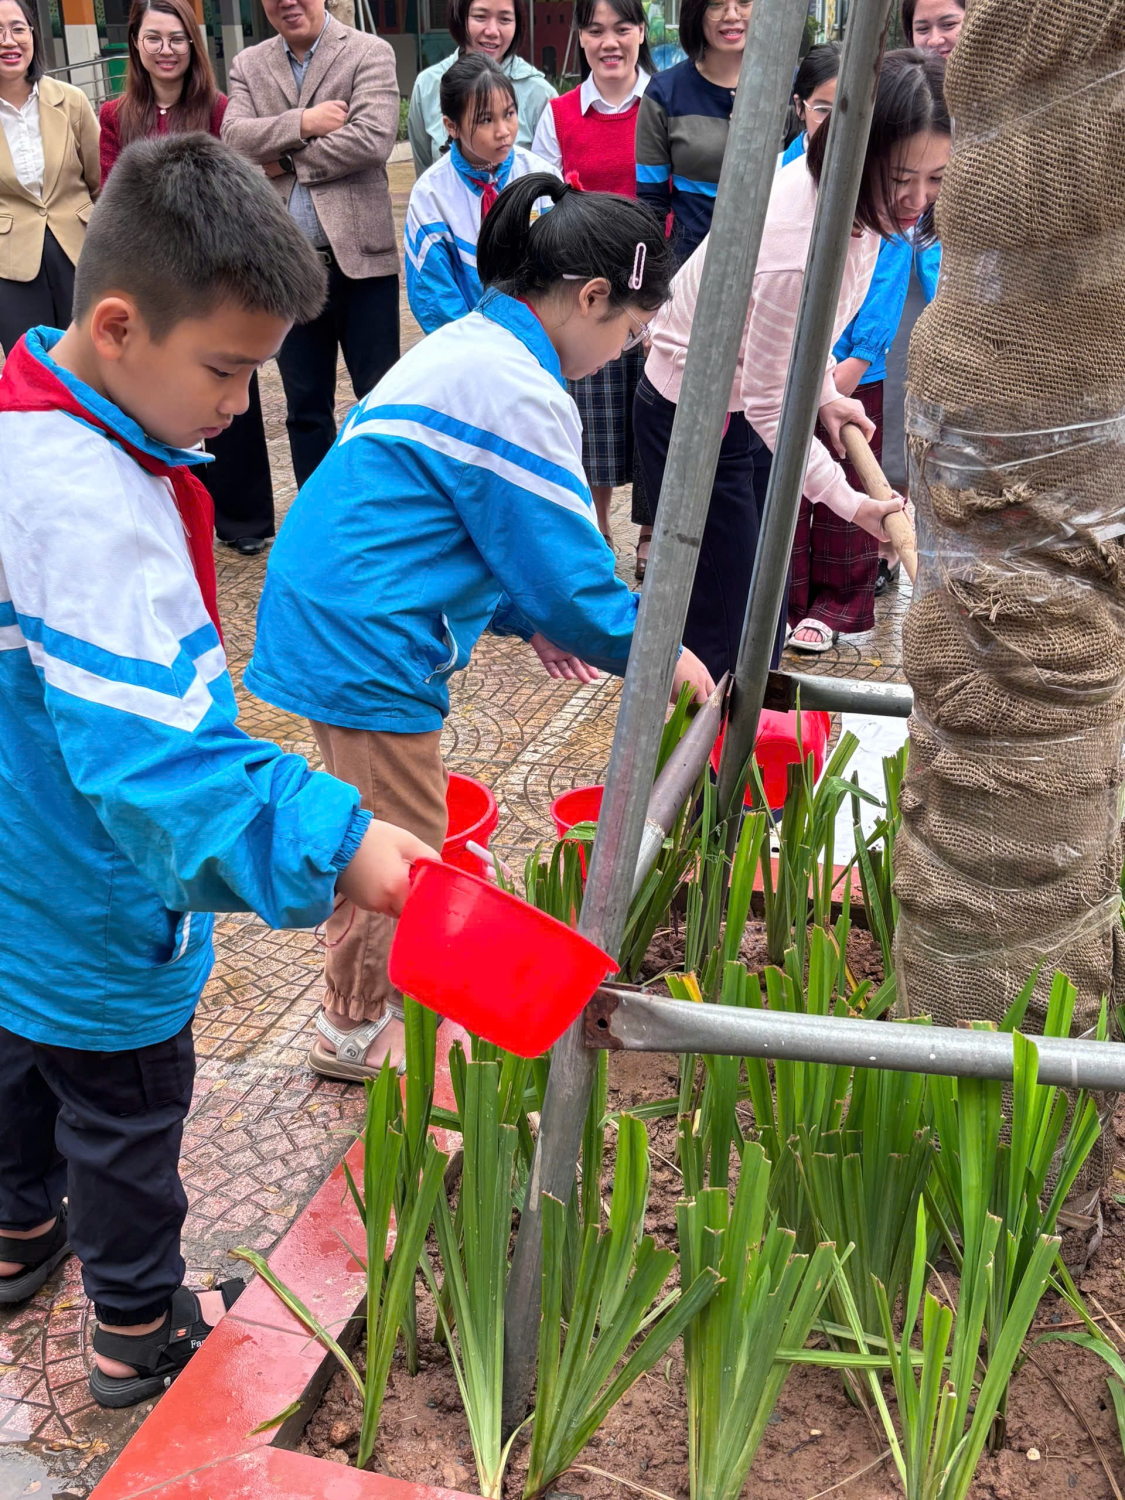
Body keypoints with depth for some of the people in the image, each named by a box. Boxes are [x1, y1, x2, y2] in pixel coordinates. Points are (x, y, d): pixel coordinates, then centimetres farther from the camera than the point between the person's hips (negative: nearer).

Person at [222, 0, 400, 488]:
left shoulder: (369, 53, 0)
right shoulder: (248, 65, 12)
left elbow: (373, 139, -15)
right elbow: (233, 139, -3)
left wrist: (284, 160, -8)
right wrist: (303, 123, -15)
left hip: (360, 258, -3)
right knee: (305, 407, 11)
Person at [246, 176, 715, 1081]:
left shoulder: (467, 344, 13)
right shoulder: (521, 395, -19)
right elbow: (564, 561, -17)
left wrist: (529, 619, 17)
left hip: (330, 621, 10)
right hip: (367, 643, -10)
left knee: (382, 835, 24)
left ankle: (366, 997, 41)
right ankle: (358, 1029, 24)